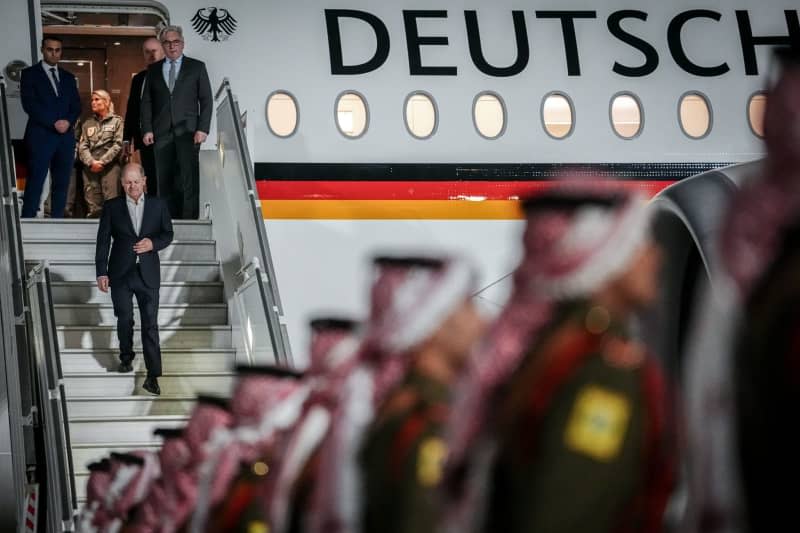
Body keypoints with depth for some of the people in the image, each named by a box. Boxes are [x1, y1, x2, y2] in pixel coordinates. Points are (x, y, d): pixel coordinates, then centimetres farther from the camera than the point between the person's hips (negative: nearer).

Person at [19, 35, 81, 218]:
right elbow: (29, 104, -6)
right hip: (40, 135, -5)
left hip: (65, 136, 5)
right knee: (35, 182, -10)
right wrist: (54, 123, -12)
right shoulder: (30, 74, 5)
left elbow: (76, 106, 13)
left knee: (62, 183, 1)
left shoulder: (68, 78, 19)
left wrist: (68, 121, -8)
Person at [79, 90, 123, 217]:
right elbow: (82, 146, 9)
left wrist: (102, 161, -10)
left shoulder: (116, 121, 9)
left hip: (110, 166, -3)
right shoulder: (87, 123, 19)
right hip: (90, 167, 3)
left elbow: (118, 144, -2)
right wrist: (91, 162, -9)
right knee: (93, 207, -3)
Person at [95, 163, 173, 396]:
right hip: (121, 274, 0)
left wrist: (153, 243, -11)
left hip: (148, 274, 0)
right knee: (125, 320, 12)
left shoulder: (158, 205, 3)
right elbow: (103, 241, 0)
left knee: (150, 324, -5)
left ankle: (153, 375, -6)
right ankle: (126, 357, 37)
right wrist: (101, 272, -6)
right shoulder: (111, 207, 0)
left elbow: (168, 234, 10)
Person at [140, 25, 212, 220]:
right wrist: (147, 129, 1)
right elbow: (146, 102, 13)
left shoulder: (196, 67, 8)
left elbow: (206, 100, 5)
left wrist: (203, 129, -5)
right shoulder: (153, 70, 15)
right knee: (165, 181, -1)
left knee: (189, 180, -10)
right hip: (162, 133, 2)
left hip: (187, 132, -2)